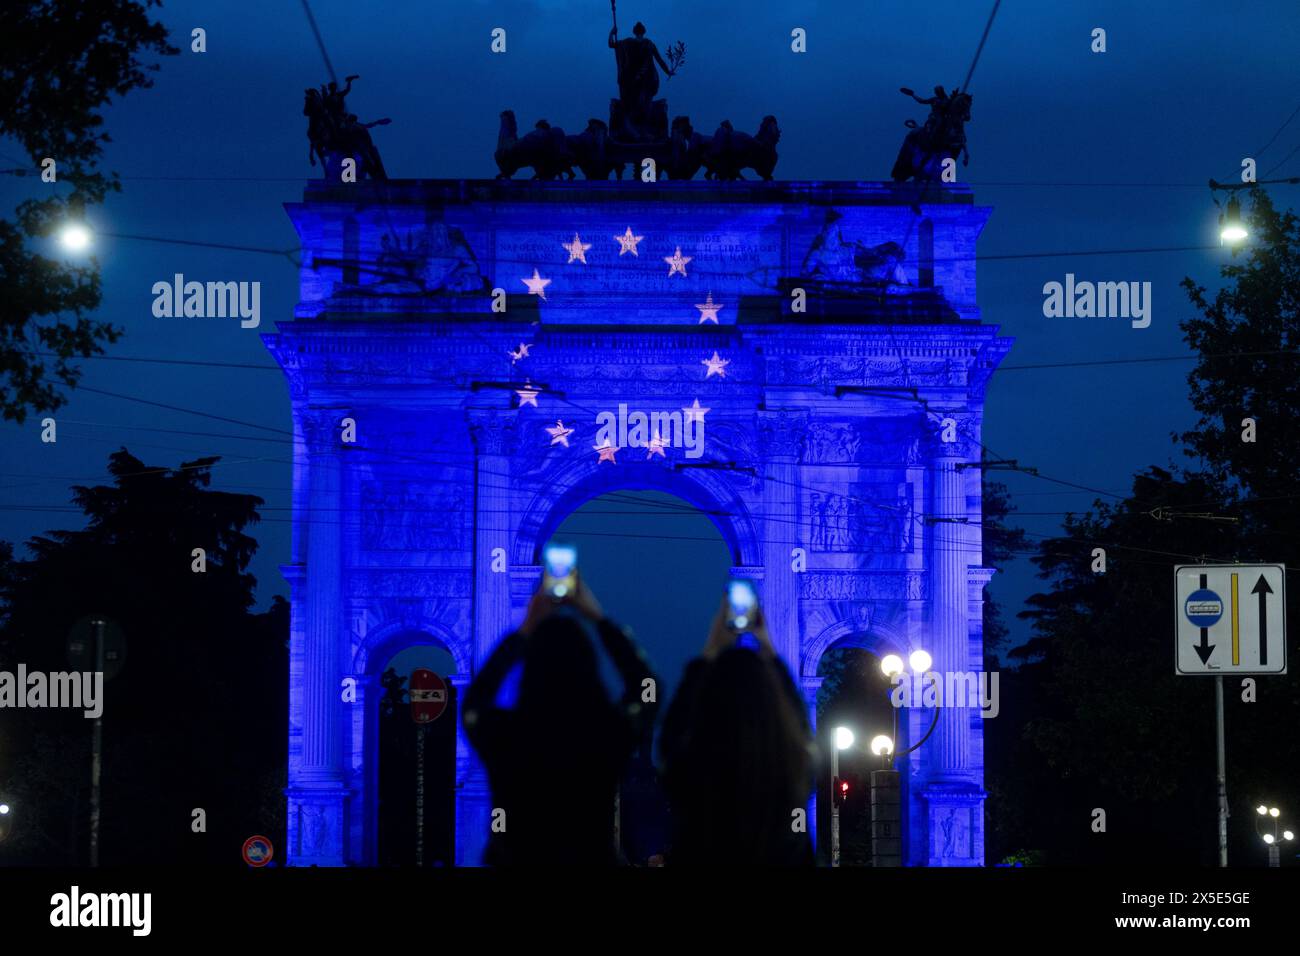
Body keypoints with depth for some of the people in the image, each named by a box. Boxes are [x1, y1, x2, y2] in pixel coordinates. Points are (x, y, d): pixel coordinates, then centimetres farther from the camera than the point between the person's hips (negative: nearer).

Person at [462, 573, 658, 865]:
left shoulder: (501, 735, -19)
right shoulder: (612, 734, -19)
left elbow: (475, 698, 6)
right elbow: (645, 686, 4)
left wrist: (525, 632, 11)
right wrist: (599, 618, 9)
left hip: (512, 859, 0)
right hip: (594, 860, 0)